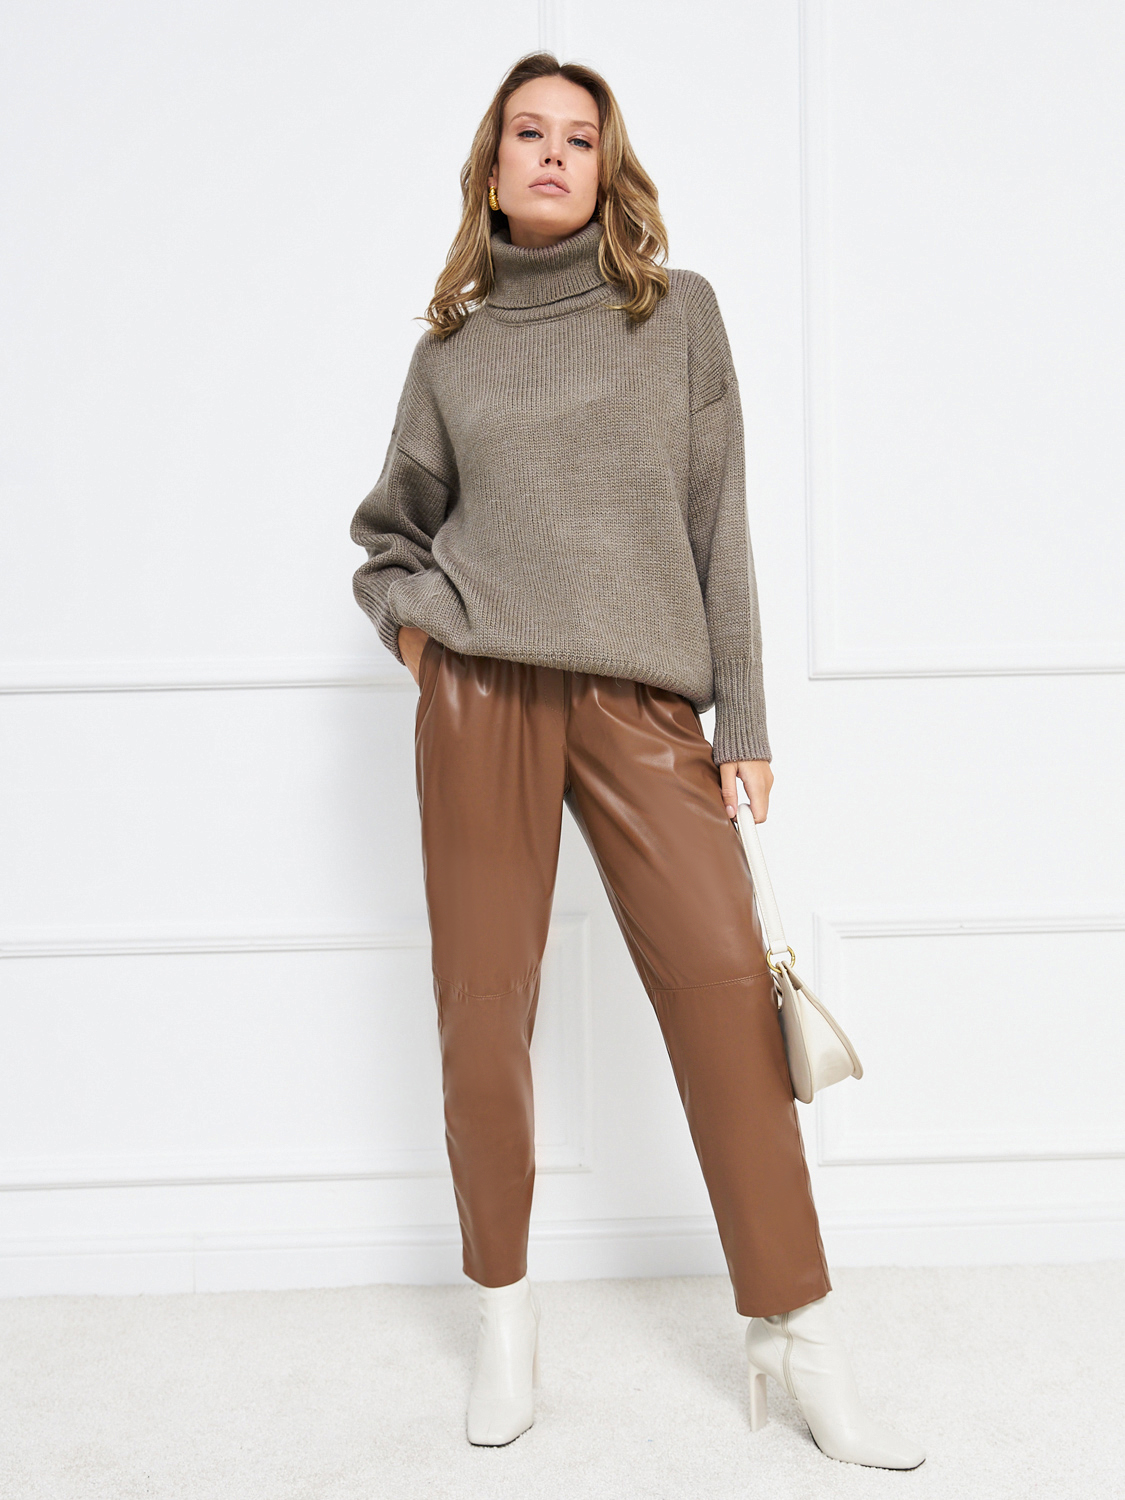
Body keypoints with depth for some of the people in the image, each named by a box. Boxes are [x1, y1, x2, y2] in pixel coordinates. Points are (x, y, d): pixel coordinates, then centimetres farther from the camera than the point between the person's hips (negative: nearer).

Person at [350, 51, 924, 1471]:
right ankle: (505, 1312, 19)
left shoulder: (680, 312, 12)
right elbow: (389, 529, 25)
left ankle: (796, 1339, -1)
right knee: (483, 1008, 2)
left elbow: (717, 526, 8)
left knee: (726, 982, -11)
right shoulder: (454, 345, 13)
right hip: (482, 692, 1)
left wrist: (743, 720, 3)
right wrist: (412, 625, 5)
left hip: (643, 699, -1)